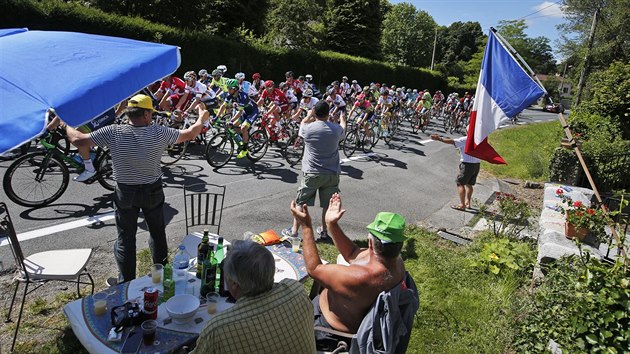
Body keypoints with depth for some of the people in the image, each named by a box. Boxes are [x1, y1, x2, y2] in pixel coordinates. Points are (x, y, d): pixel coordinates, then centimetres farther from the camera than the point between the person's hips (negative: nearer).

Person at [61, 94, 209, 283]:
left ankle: (126, 282, 23)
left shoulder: (113, 132, -17)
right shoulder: (158, 133, -15)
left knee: (126, 238, 13)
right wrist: (201, 119, 15)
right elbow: (189, 134, -3)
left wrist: (66, 124, 8)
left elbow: (78, 140, -12)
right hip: (153, 191, 1)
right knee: (158, 233, 20)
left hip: (125, 193, -1)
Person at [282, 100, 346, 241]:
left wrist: (309, 116, 36)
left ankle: (294, 230, 19)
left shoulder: (307, 128, -9)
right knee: (328, 205, 13)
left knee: (301, 203, 11)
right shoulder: (336, 129, -6)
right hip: (332, 174, 1)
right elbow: (343, 129, 19)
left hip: (311, 173, -1)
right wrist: (343, 119, 41)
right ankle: (324, 232, 24)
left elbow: (303, 123, 16)